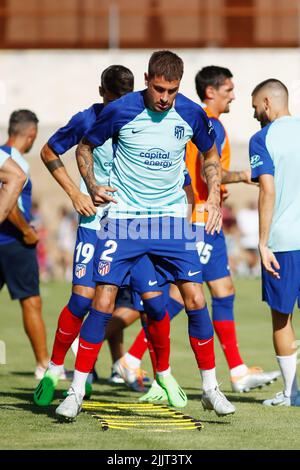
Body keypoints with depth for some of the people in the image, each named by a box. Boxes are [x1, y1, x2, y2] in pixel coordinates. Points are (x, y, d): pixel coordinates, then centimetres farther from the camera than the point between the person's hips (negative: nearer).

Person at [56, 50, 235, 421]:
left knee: (195, 299, -5)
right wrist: (92, 187, -10)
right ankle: (76, 390, 0)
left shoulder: (192, 115, -5)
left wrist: (214, 196, 1)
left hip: (172, 217, 2)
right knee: (103, 302, -9)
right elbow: (85, 147, 5)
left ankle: (210, 388, 9)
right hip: (124, 217, -2)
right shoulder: (120, 111, -11)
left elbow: (210, 155, 15)